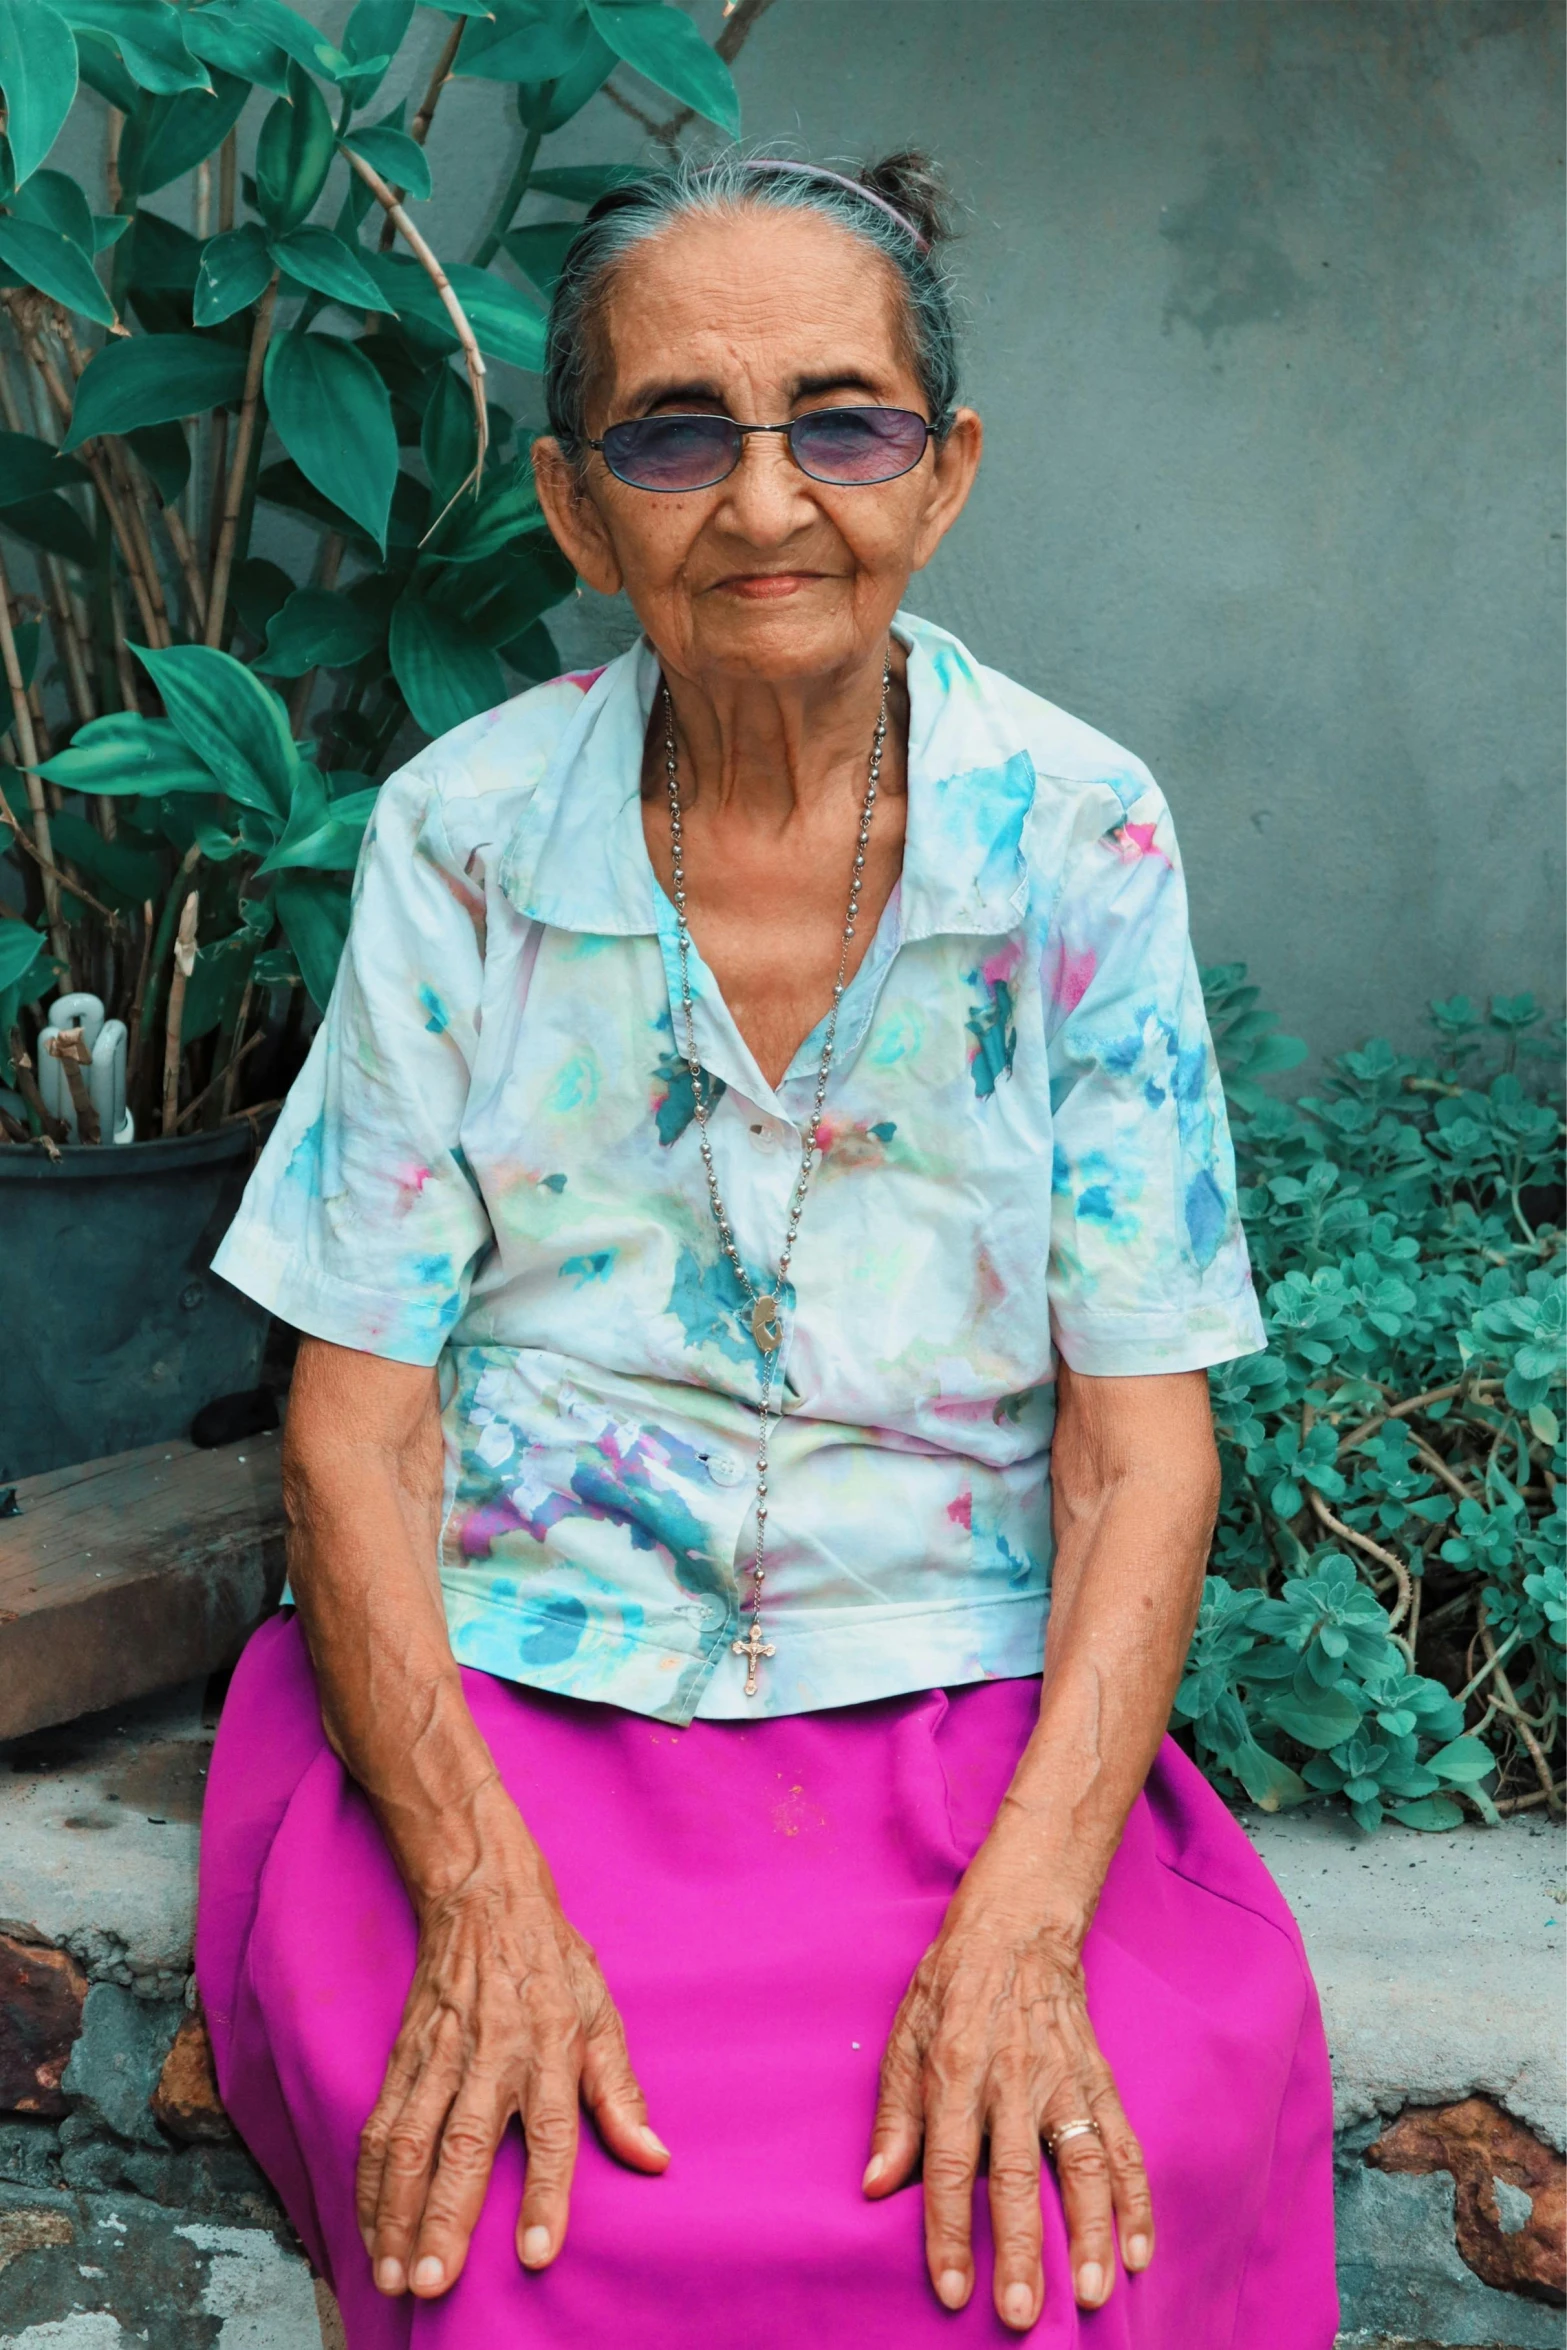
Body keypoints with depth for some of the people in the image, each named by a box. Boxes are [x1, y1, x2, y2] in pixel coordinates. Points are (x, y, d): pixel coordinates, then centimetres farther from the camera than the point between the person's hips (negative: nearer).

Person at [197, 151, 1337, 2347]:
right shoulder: (462, 836, -3)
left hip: (973, 1708, 0)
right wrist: (486, 1900, -18)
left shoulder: (1084, 842, -4)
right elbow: (355, 1427, -3)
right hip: (498, 1700, 0)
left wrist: (1020, 1922, -18)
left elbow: (1144, 1442, -4)